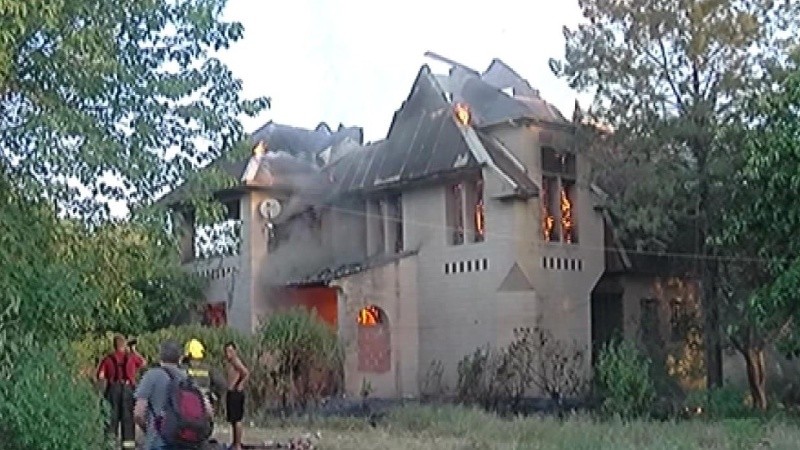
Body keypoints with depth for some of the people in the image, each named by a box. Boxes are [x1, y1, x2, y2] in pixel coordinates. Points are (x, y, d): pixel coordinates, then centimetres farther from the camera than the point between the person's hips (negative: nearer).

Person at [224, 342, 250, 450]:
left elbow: (247, 373, -27)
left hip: (236, 393, -10)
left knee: (237, 419, -6)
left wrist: (240, 385, -19)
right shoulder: (229, 362, 14)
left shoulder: (235, 361, -15)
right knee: (232, 420, 16)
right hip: (231, 393, 10)